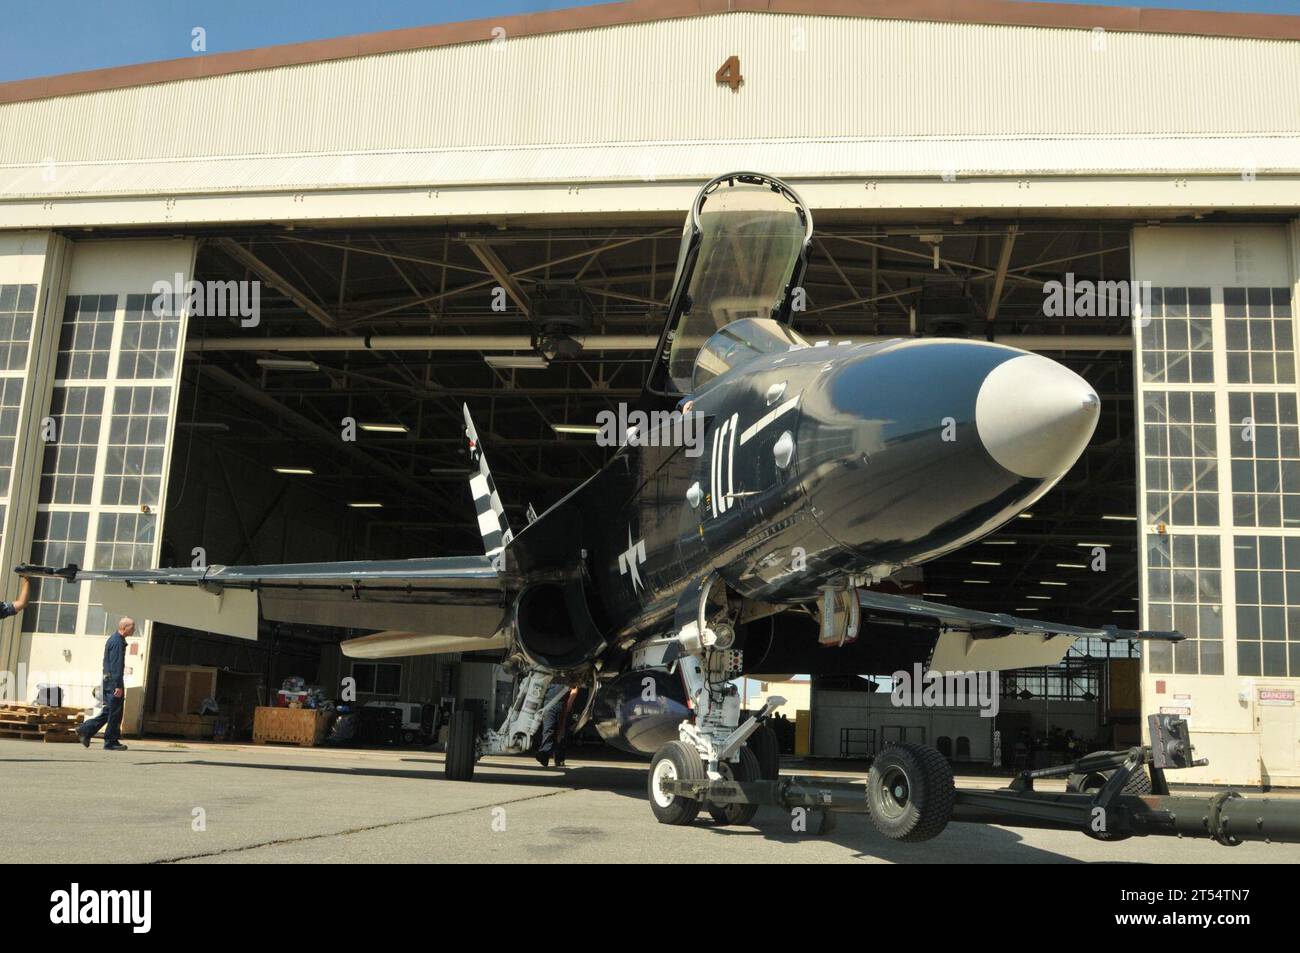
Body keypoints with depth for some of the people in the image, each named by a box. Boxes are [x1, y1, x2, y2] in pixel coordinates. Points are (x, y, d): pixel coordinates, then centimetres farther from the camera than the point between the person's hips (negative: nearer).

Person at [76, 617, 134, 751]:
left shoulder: (113, 639, 17)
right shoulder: (118, 641, -15)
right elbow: (116, 665, -21)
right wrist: (118, 686, -22)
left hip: (108, 681, 10)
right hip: (114, 681, -10)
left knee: (108, 711, 15)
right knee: (115, 713, -2)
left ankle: (86, 730, 14)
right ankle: (111, 742, 3)